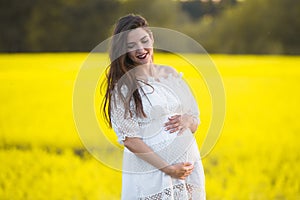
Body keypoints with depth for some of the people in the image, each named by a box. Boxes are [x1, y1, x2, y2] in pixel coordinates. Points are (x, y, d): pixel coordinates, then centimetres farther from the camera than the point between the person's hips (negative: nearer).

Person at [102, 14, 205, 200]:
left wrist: (187, 121, -9)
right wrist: (167, 168, -16)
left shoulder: (171, 74, 7)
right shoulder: (123, 86, -7)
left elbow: (195, 121, 14)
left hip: (187, 163, 4)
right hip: (148, 171, -4)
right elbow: (129, 139, -11)